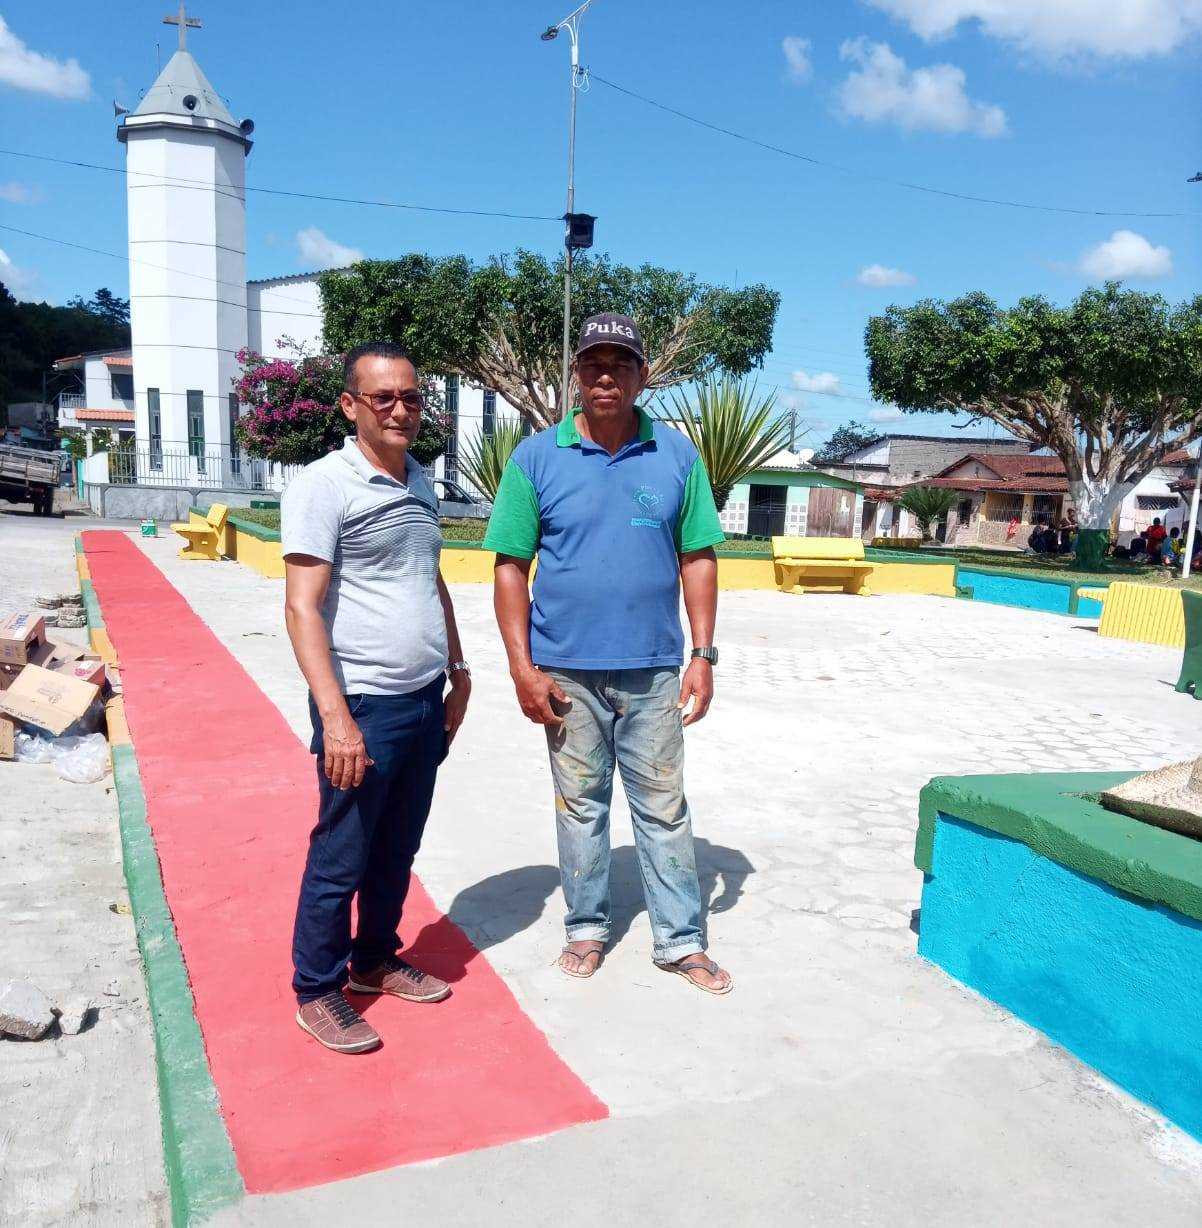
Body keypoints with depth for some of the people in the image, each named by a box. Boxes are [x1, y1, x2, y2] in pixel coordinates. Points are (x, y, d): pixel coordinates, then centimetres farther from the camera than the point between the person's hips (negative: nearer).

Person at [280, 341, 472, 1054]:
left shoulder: (421, 483, 13)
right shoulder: (324, 485, -11)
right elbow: (303, 607, -16)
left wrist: (458, 670, 18)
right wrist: (334, 716, -23)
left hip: (427, 702, 7)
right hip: (363, 707, -7)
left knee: (398, 849, 18)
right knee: (340, 859, 6)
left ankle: (375, 961, 37)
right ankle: (317, 993, 24)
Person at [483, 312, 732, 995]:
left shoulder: (677, 455, 2)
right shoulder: (536, 458, -2)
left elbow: (698, 559, 4)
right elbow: (511, 567, -2)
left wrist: (703, 656, -1)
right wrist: (523, 667, -7)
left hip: (653, 670, 1)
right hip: (567, 671, 0)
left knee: (665, 807, 9)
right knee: (580, 806, 13)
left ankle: (681, 940, 23)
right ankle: (587, 928, 31)